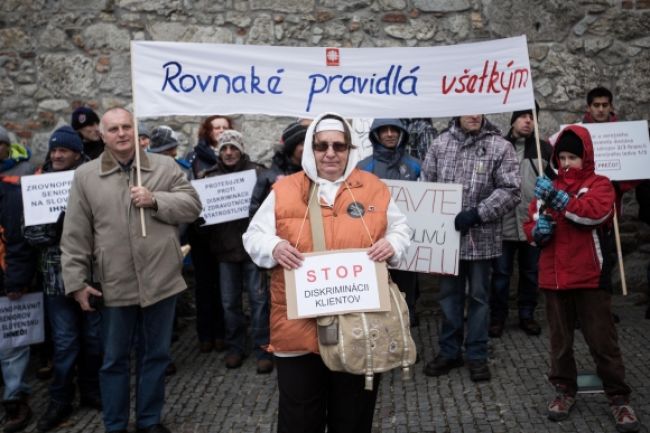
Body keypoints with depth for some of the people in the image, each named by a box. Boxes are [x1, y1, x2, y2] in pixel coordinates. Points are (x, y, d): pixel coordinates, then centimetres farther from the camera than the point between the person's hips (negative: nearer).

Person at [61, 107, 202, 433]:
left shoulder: (165, 167, 3)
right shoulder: (85, 176, 2)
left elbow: (192, 206, -1)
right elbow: (75, 236, 1)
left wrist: (156, 200, -15)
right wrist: (77, 281, -2)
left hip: (161, 280, 1)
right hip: (115, 285, 0)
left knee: (156, 354, 13)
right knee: (114, 358, 11)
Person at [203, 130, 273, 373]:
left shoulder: (255, 172, 0)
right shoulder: (211, 176, 8)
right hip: (225, 248, 3)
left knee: (258, 298, 1)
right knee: (230, 301, 10)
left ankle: (262, 349, 9)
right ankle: (235, 347, 24)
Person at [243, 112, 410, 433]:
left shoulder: (374, 188, 5)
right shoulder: (284, 190, 1)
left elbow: (400, 229, 13)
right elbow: (254, 236, 4)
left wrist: (391, 244, -9)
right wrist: (274, 248, -18)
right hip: (299, 326, -1)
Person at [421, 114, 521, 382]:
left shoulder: (500, 146, -4)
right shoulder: (440, 143, 5)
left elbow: (510, 190, -10)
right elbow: (426, 183, 9)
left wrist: (476, 214, -18)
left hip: (482, 237, -2)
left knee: (479, 296, 9)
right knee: (449, 294, 12)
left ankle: (477, 355, 22)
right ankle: (449, 352, 26)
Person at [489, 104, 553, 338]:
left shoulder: (545, 149, 4)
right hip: (503, 222, -1)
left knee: (531, 273, 12)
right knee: (501, 273, 6)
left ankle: (527, 315, 27)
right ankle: (497, 316, 19)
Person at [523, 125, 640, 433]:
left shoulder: (599, 184, -3)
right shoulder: (549, 188, 13)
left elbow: (595, 212, -23)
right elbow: (529, 225, 14)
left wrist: (558, 198, -30)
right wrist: (537, 230, -9)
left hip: (589, 278, -4)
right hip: (554, 278, 5)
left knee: (602, 341, 2)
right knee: (560, 340, 13)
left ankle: (618, 398, 14)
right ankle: (565, 390, 28)